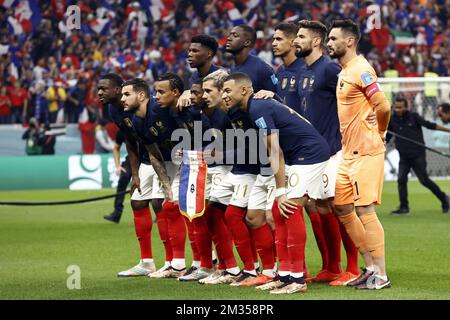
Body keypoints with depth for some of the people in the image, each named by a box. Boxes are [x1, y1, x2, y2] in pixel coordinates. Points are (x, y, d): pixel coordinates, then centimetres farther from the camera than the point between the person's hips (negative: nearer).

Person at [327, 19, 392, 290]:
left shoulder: (361, 70, -15)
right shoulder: (344, 71, 16)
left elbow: (383, 107, -20)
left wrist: (379, 133, -6)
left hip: (366, 152, -10)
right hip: (349, 152, 10)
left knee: (365, 210, -9)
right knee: (342, 208, 12)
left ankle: (381, 275, -4)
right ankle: (371, 268, 19)